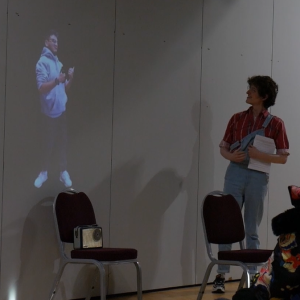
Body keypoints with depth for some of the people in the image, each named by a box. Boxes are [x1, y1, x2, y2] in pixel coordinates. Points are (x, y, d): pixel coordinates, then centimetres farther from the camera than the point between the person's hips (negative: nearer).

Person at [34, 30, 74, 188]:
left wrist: (70, 79, -6)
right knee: (48, 143, 5)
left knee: (62, 142, 9)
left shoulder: (59, 63, 12)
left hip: (61, 110, 6)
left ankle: (63, 172, 18)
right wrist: (57, 80, -32)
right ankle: (44, 172, 20)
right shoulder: (43, 62, -11)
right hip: (49, 111, -6)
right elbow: (41, 88, -20)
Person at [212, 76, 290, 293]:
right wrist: (231, 156, -11)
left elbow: (283, 157, -2)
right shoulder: (237, 118, 6)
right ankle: (221, 275, 0)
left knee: (252, 230, 7)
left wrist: (261, 156, -16)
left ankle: (253, 276, 16)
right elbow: (223, 147, 11)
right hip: (235, 174, 2)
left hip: (258, 178, -1)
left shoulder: (275, 124, -1)